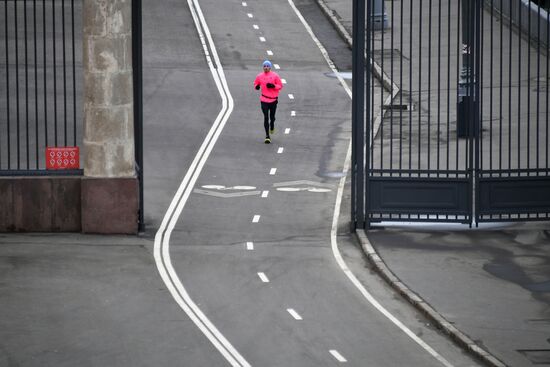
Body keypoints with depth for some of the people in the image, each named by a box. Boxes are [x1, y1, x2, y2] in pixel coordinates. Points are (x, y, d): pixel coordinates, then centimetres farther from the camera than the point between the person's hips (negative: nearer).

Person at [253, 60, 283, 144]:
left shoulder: (275, 75, -2)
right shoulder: (259, 76, 3)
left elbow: (280, 86, -1)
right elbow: (256, 84, 16)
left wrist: (273, 86, -20)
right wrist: (257, 86, -8)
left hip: (273, 99, 0)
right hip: (264, 100, 0)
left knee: (272, 116, 10)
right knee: (266, 117, -8)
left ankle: (272, 126, 47)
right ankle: (267, 136, -5)